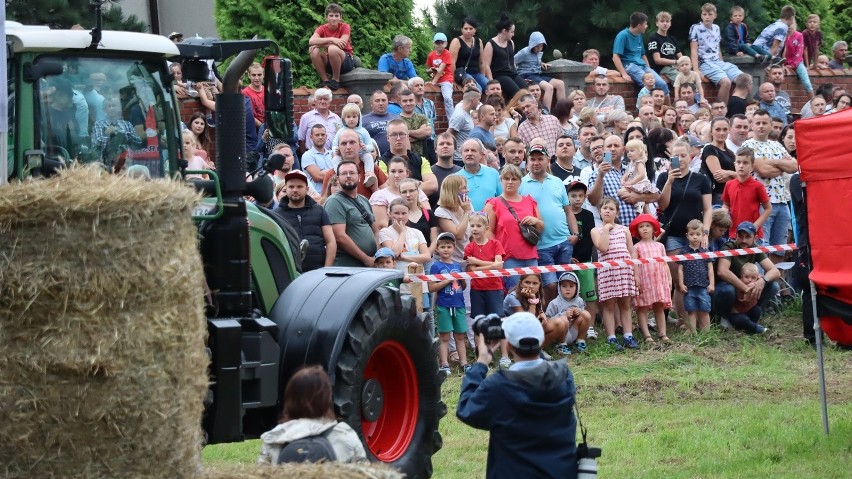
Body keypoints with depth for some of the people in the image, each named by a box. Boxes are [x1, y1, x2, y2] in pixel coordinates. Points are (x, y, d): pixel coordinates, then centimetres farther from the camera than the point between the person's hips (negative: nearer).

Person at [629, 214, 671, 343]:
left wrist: (669, 279, 10)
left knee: (660, 307, 5)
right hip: (644, 280, -3)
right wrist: (636, 279, -11)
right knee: (643, 308, -4)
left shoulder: (659, 246, 14)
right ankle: (647, 335, -5)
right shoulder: (637, 247, 3)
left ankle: (663, 334, 5)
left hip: (659, 279, 3)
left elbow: (665, 264, 16)